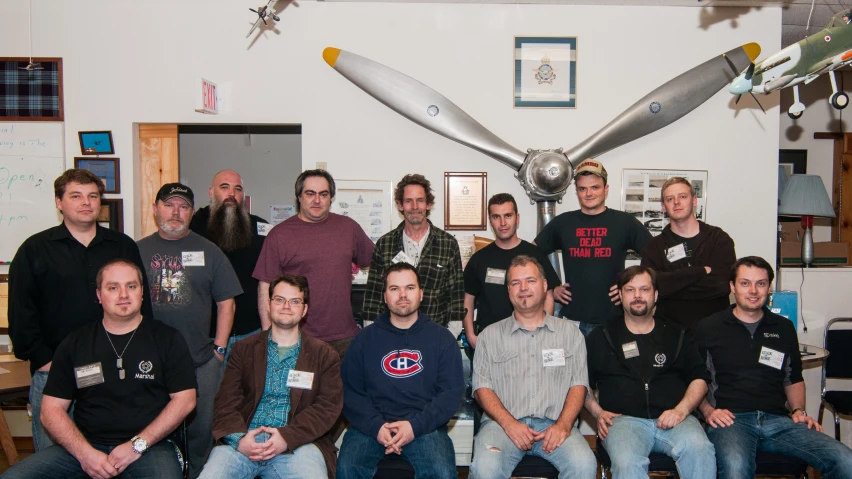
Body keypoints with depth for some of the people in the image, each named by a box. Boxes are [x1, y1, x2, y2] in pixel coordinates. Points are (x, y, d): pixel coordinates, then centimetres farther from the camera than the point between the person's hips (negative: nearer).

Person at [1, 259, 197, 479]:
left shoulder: (167, 339, 3)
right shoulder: (75, 343, 10)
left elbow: (185, 399, -1)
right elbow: (52, 409, 7)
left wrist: (137, 445, -9)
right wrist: (84, 453, -8)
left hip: (149, 447, -3)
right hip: (84, 446, 3)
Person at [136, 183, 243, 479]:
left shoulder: (209, 252, 5)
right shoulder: (137, 251, 7)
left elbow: (226, 302, 5)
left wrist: (219, 348, -1)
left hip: (201, 363, 0)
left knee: (201, 430, 6)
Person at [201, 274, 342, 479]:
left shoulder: (324, 355, 11)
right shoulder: (244, 349, 16)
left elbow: (328, 406, 1)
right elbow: (226, 401, 7)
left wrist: (287, 437, -14)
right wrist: (239, 438, -13)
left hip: (296, 444, 0)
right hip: (245, 442, 1)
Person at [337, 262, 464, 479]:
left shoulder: (442, 338, 10)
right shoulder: (365, 338, 12)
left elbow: (452, 392, 3)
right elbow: (350, 390, 6)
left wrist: (415, 425, -11)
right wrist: (376, 426, -11)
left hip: (424, 426, -1)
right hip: (372, 425, 1)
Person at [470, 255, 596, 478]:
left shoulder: (570, 332, 15)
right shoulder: (490, 335, 13)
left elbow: (578, 384, 7)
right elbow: (482, 387, 5)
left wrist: (563, 424, -10)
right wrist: (509, 424, -11)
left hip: (554, 424, 1)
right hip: (503, 423, 0)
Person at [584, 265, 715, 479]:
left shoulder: (676, 335, 20)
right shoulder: (601, 338, 16)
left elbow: (699, 378, 16)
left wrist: (681, 409, -2)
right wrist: (598, 412, 1)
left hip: (674, 418, 2)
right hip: (624, 419, -2)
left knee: (699, 449, -32)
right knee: (626, 462, -35)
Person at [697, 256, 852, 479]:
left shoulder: (784, 328, 20)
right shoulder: (709, 328, 8)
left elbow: (794, 379, 30)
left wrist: (798, 410, 12)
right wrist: (708, 411, -6)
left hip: (778, 420, 5)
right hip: (731, 419, -4)